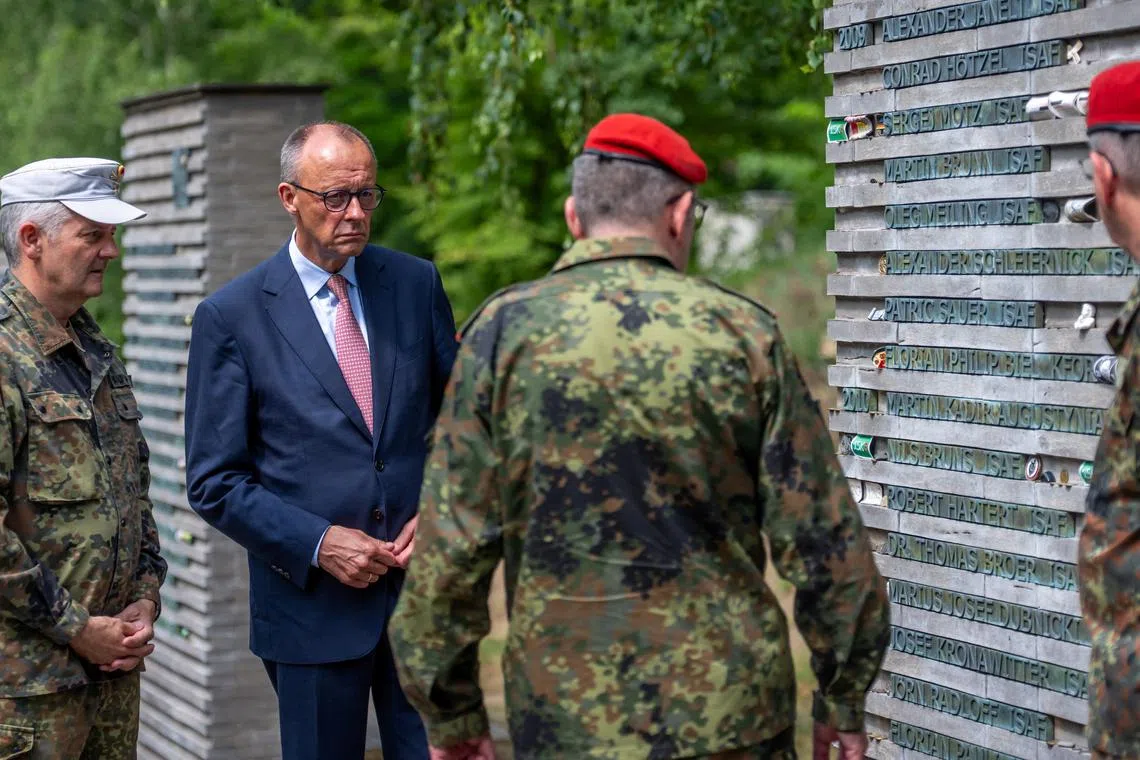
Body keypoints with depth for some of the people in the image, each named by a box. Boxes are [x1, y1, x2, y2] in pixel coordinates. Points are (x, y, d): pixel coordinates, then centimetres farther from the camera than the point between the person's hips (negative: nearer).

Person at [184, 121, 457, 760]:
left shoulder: (416, 283, 5)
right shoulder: (231, 316, -4)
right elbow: (215, 482, -4)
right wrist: (317, 544, -14)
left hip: (420, 580, 2)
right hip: (312, 601, -2)